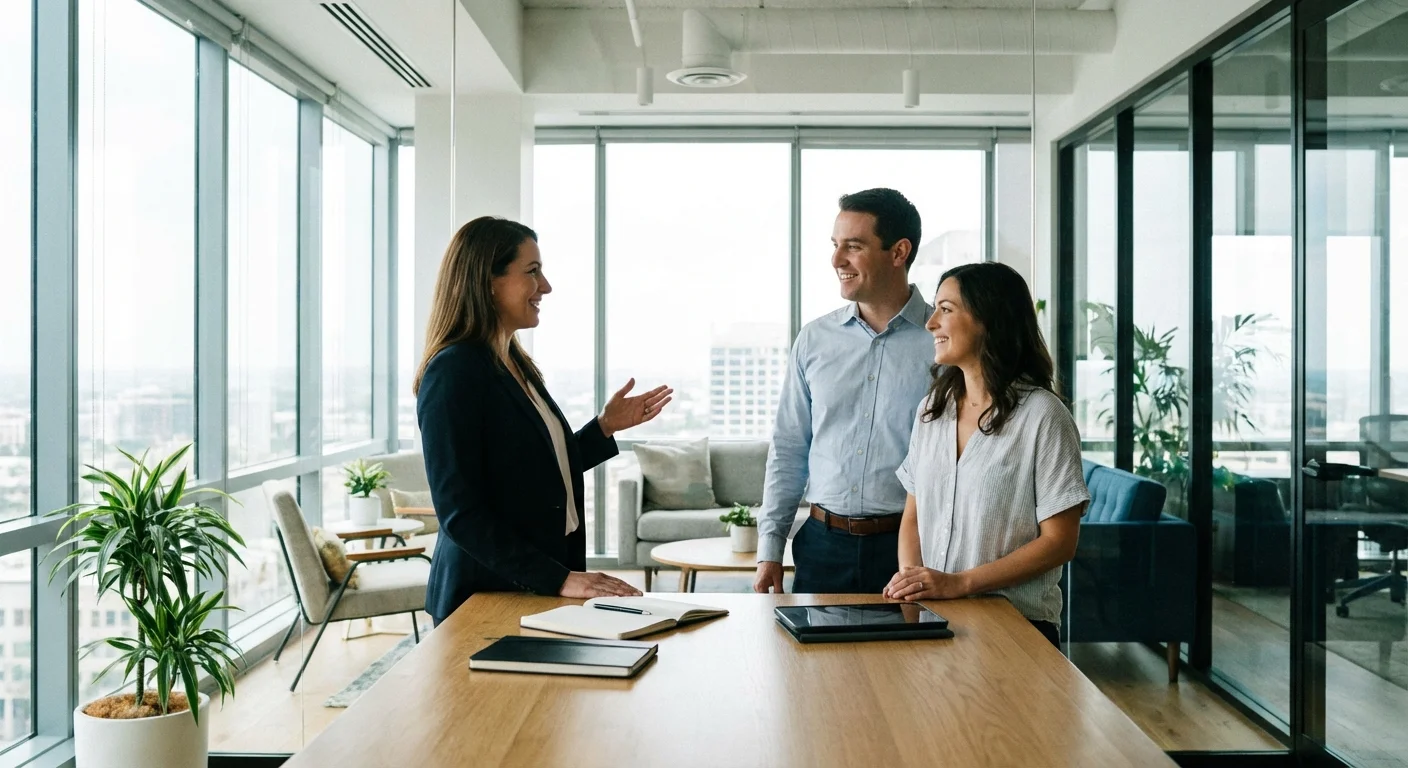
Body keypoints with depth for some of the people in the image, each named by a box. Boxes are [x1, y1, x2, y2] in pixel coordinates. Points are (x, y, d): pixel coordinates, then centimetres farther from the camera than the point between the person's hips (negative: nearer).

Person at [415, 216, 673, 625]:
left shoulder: (514, 363, 10)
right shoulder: (454, 371, -17)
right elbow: (460, 513, -21)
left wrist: (606, 426, 10)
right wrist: (559, 579, -24)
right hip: (488, 596, -8)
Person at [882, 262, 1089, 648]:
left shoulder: (1041, 415, -7)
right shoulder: (931, 409, 12)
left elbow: (1059, 542, -8)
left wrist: (958, 583, -15)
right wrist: (910, 579, -5)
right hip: (932, 618, 5)